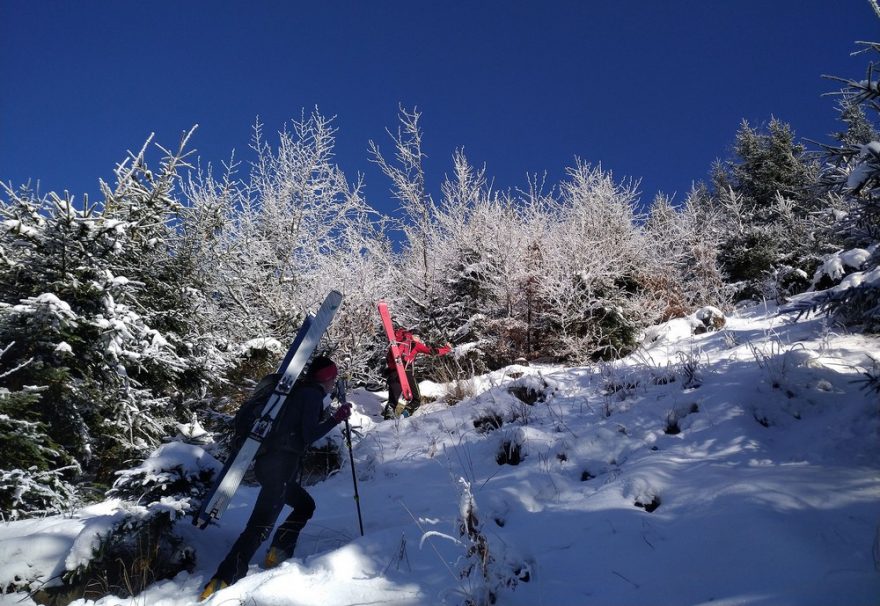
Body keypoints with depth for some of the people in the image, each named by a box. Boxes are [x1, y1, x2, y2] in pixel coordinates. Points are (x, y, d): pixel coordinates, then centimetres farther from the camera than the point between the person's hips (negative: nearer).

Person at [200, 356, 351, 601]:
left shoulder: (297, 390, 20)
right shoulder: (313, 394, -5)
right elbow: (308, 435, -12)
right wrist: (336, 419, -9)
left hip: (266, 461, 10)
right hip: (281, 465, -10)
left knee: (305, 505, 24)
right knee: (261, 524, -14)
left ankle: (278, 555, 16)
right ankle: (223, 580, -21)